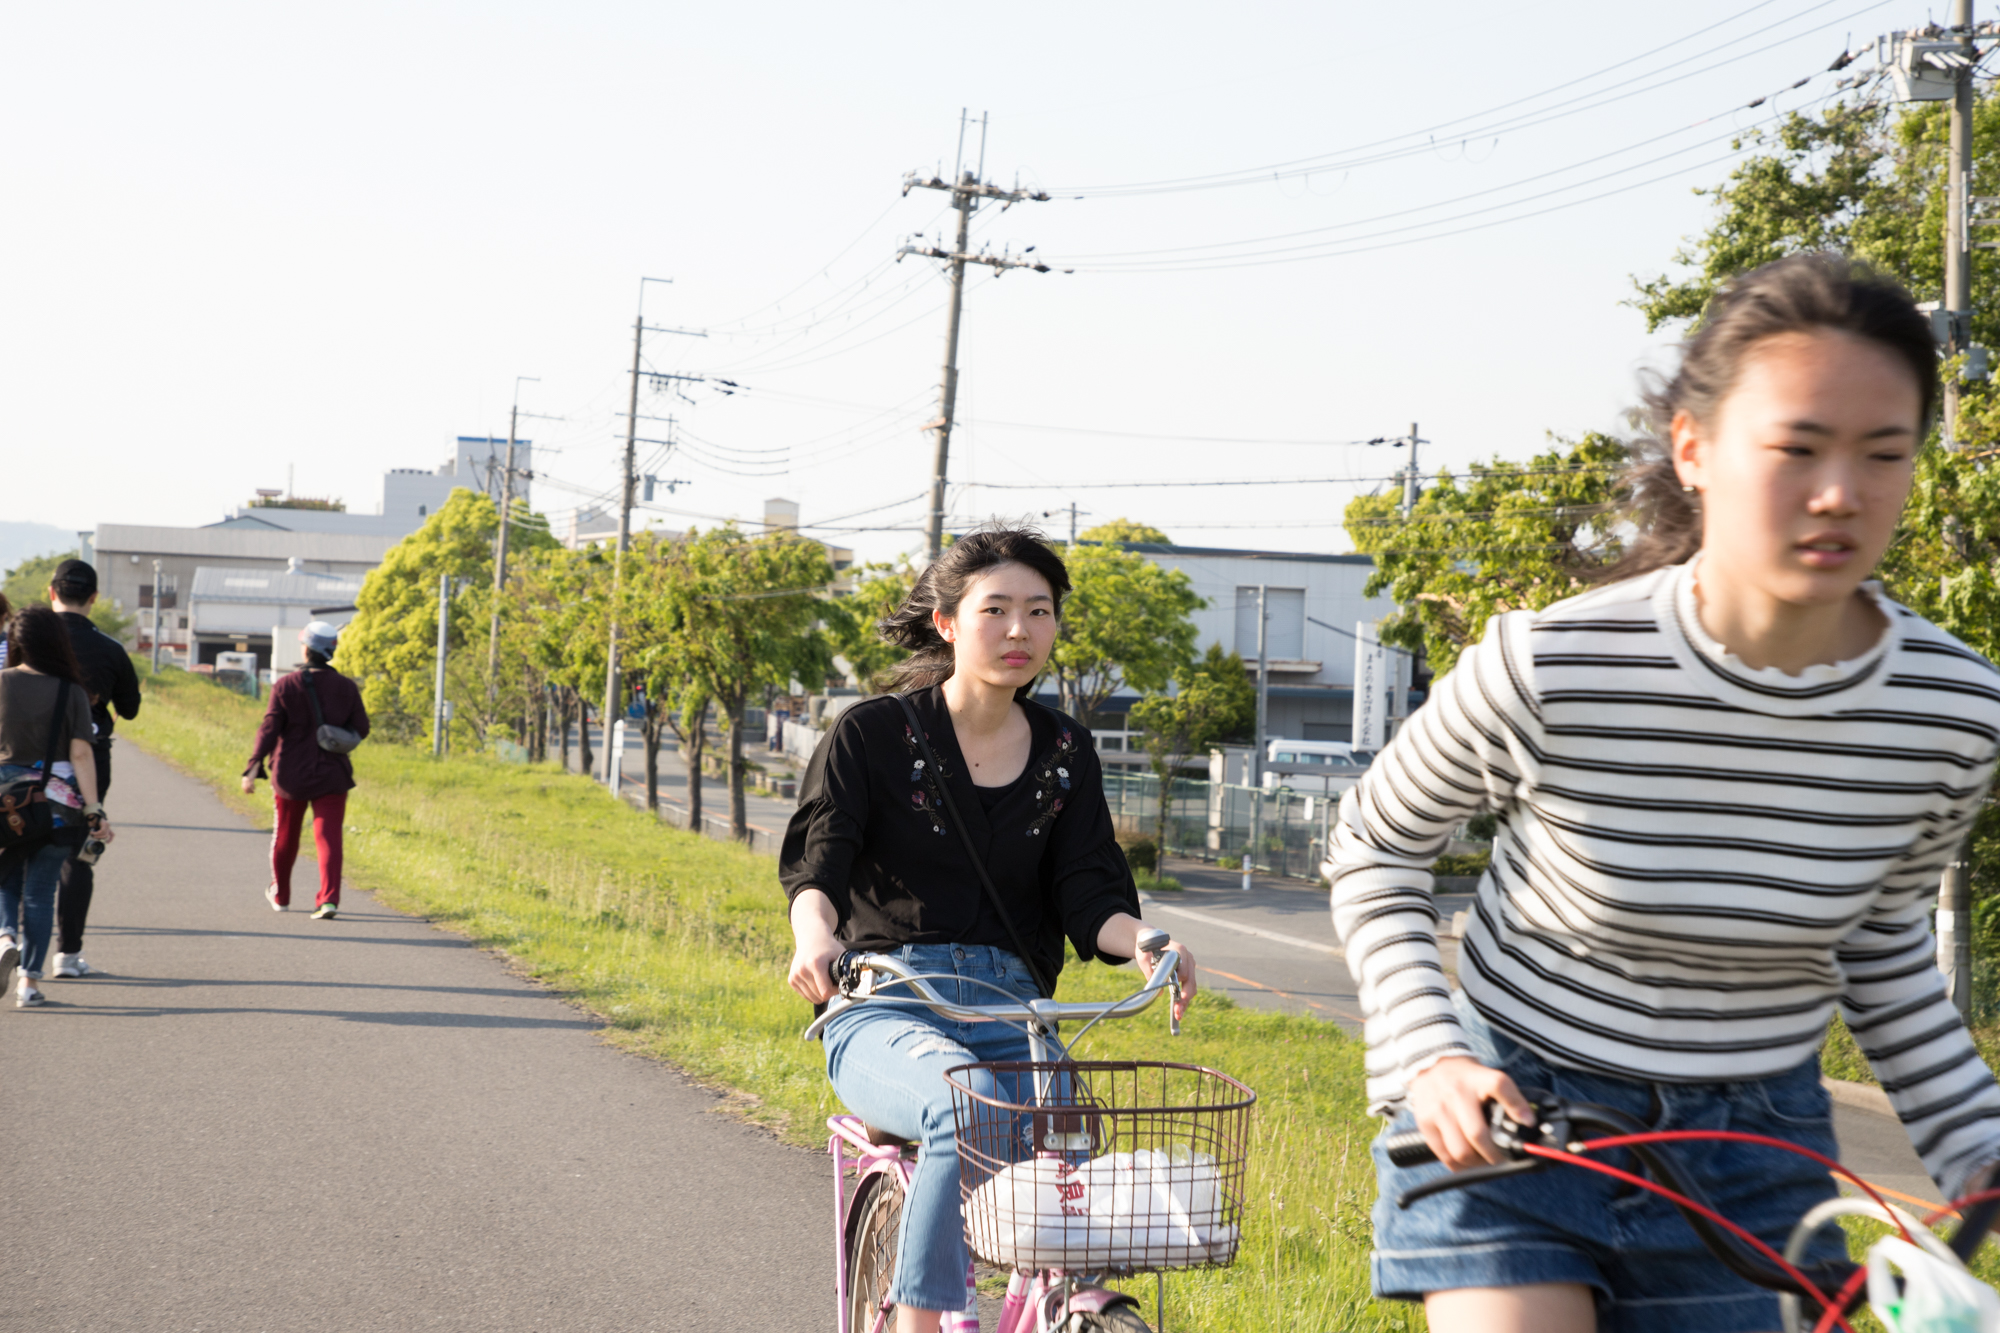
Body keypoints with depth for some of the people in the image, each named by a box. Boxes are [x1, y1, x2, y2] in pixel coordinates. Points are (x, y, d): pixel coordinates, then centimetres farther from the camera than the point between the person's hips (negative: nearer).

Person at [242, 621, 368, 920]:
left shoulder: (286, 685, -8)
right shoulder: (346, 687, -2)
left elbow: (270, 729, -13)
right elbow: (360, 728, 1)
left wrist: (254, 768, -15)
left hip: (292, 774, 0)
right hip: (332, 773, 0)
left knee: (285, 835, 17)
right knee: (329, 836, -5)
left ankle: (280, 895, 34)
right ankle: (329, 898, -21)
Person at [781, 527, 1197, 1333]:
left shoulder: (1065, 754, 12)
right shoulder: (873, 733, 1)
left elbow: (1087, 896, 2)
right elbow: (816, 852, -11)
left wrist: (1144, 940, -21)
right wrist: (814, 933, -34)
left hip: (1009, 1006, 3)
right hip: (886, 1008, -3)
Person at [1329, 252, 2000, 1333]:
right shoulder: (1549, 671, -22)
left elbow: (1882, 945, 7)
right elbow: (1376, 848, -4)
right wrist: (1428, 1058, -16)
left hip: (1752, 1157, 3)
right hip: (1508, 1119, -3)